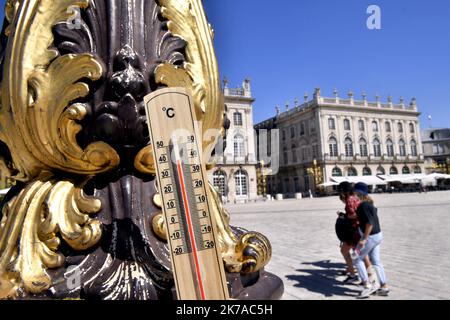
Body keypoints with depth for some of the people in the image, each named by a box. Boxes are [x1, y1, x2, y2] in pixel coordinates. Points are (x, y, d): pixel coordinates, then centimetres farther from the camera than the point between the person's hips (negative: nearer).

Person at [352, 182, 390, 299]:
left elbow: (370, 223, -27)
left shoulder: (364, 205, -21)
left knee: (357, 259, 4)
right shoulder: (369, 202, 9)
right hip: (377, 235, 9)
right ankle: (384, 287, 24)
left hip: (370, 237, -9)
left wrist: (364, 239, -25)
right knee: (376, 262, 16)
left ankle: (367, 285, 6)